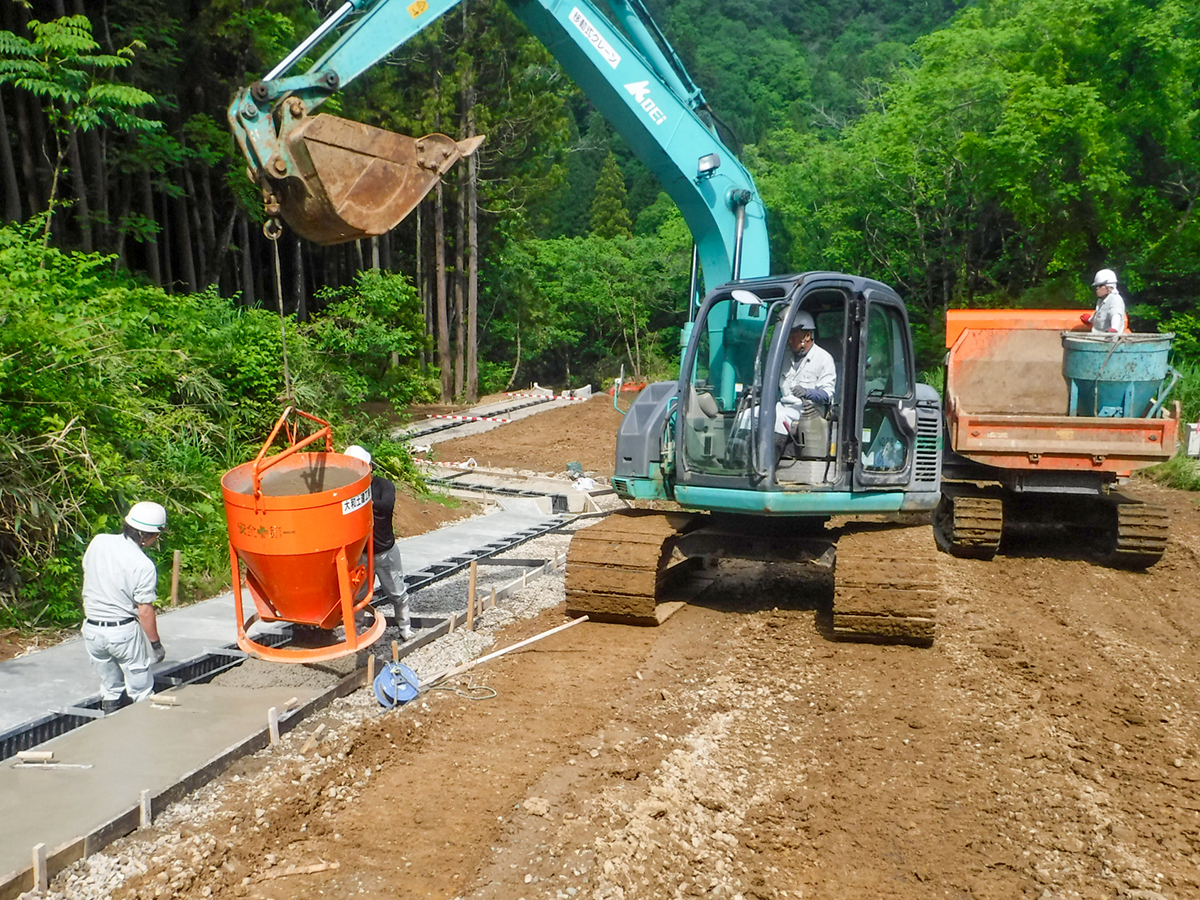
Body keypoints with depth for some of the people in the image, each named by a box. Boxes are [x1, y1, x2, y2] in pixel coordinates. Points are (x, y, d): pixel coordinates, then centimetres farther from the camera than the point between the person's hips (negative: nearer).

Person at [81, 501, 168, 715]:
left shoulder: (98, 542, -4)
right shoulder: (143, 566, -21)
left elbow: (87, 573, 12)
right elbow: (145, 611, -17)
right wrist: (156, 644, -4)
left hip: (92, 628, 6)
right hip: (124, 631, -6)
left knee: (110, 688, 21)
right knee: (141, 692, 8)